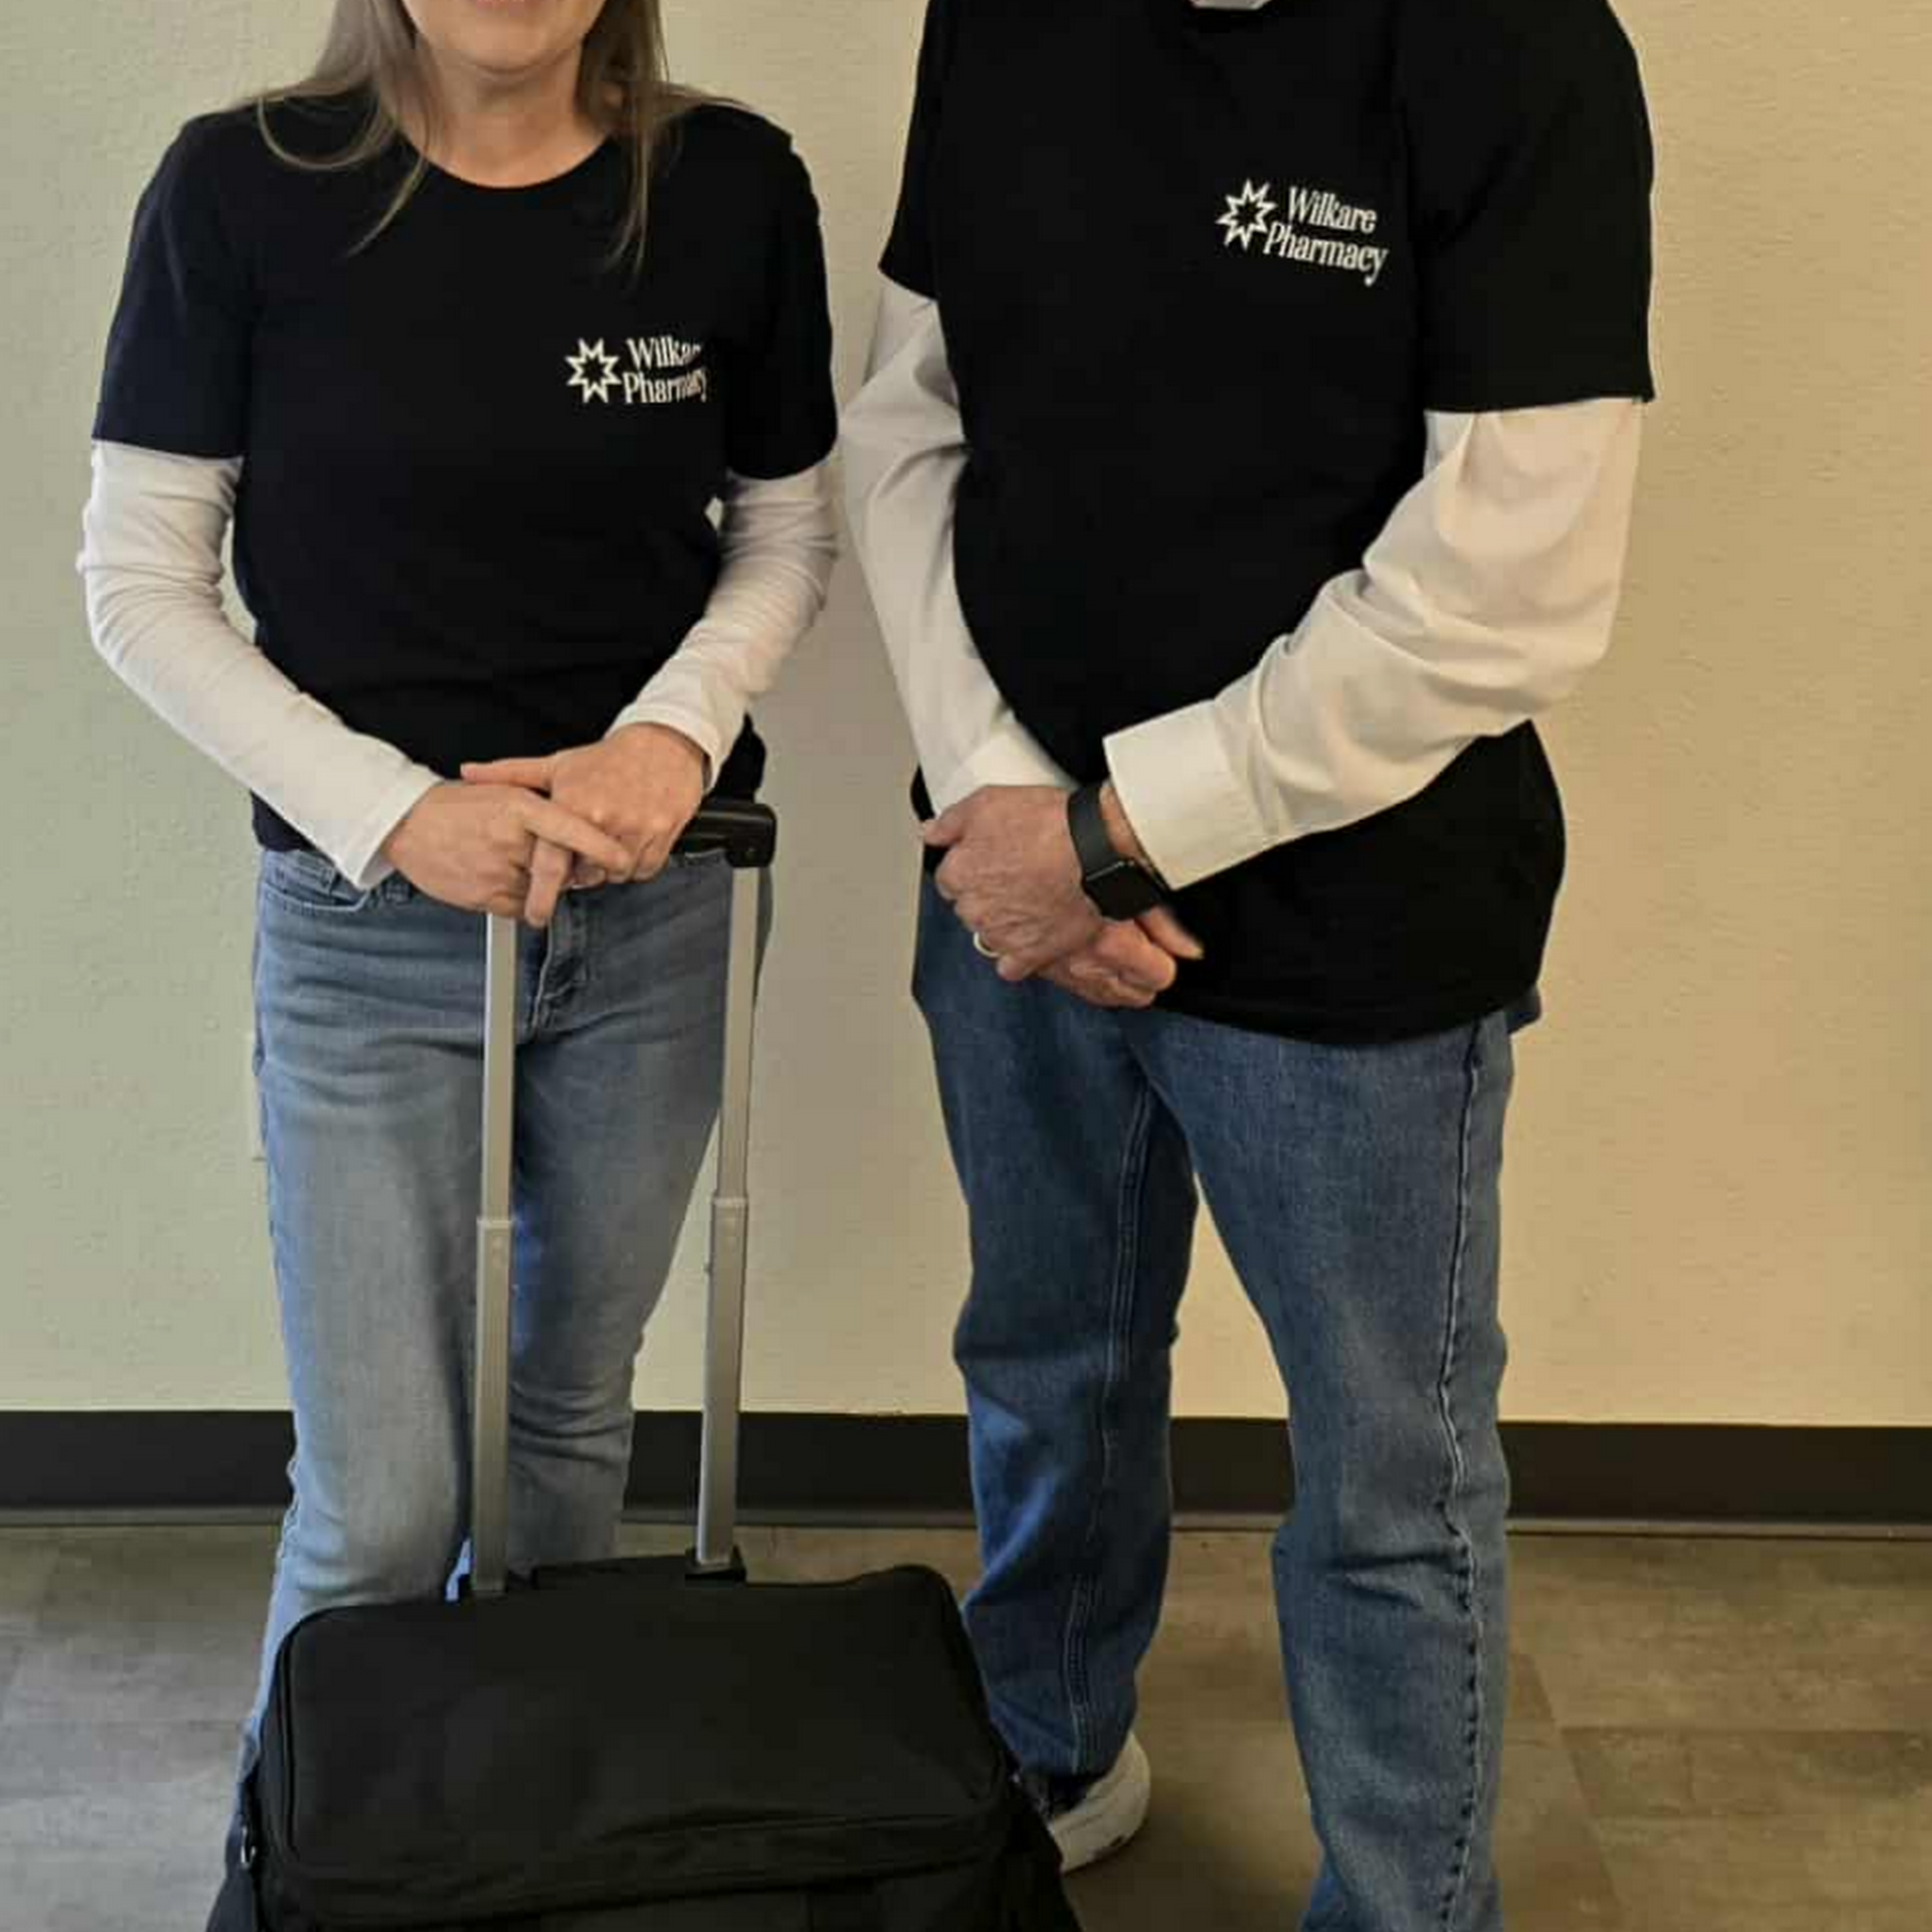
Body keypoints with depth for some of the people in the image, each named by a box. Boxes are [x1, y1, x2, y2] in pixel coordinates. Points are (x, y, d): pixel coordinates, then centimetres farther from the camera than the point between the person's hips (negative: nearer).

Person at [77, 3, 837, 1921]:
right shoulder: (244, 188, -12)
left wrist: (679, 728, -12)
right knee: (380, 1509, 0)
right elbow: (140, 582, -6)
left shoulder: (732, 186, -6)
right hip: (363, 927, -2)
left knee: (572, 1415, 18)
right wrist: (388, 811, -16)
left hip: (651, 914, 3)